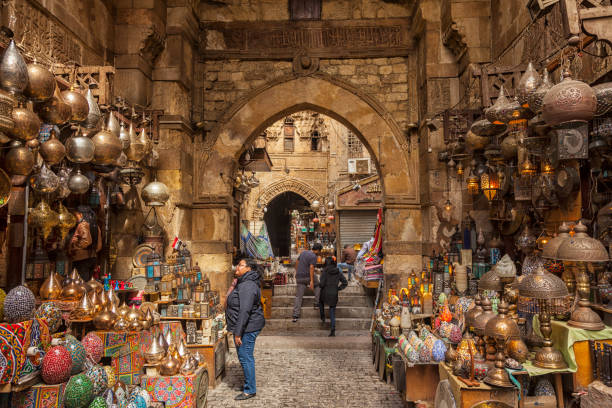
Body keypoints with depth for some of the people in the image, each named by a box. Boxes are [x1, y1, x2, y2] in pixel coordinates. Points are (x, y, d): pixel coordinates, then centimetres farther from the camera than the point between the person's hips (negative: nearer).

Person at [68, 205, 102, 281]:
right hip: (93, 257, 8)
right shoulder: (95, 226, 13)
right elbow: (99, 245, 14)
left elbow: (86, 241, -22)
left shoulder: (83, 225, -10)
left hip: (82, 259, -8)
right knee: (88, 282, 13)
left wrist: (73, 247, -12)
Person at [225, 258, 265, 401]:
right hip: (248, 327, 11)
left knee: (245, 357, -1)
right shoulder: (243, 283, 13)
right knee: (245, 357, 19)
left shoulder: (247, 286, -22)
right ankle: (249, 385, 33)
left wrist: (238, 333, -25)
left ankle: (250, 390, 11)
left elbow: (244, 311, -26)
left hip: (247, 327, -11)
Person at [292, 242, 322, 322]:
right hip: (308, 276, -6)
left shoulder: (304, 252, 13)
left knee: (299, 296, 7)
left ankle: (295, 316, 2)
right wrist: (311, 281, -26)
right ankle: (317, 303, 24)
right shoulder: (314, 256, -11)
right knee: (317, 285, 24)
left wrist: (297, 272, 31)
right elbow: (311, 268, -22)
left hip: (299, 277, 6)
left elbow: (297, 262, 21)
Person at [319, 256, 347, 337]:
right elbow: (345, 282, 1)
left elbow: (322, 284, -15)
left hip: (325, 293, -3)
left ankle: (323, 317, 31)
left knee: (321, 301, 34)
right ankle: (333, 330, 0)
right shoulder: (338, 272, 1)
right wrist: (338, 288, 8)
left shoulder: (325, 271, -12)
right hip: (334, 294, 3)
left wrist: (319, 284, 6)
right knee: (332, 312, 11)